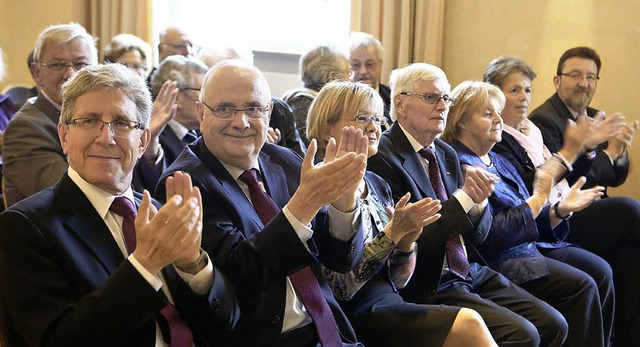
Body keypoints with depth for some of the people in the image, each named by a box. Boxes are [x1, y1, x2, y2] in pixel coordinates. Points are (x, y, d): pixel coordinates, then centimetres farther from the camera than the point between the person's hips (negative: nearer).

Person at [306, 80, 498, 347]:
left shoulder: (377, 184, 13)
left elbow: (397, 280, 14)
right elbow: (337, 287, -15)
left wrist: (407, 238, -6)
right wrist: (393, 231, -18)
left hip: (392, 306, 7)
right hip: (356, 315, -7)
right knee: (467, 324, -23)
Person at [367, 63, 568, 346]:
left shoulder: (447, 154, 13)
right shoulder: (382, 158, -13)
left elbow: (478, 235, 12)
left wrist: (478, 201, -10)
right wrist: (464, 197, -20)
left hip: (472, 272, 8)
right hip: (429, 287, -8)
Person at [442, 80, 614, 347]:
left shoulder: (498, 162, 17)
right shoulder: (458, 167, -13)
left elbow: (529, 221, 16)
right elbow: (489, 236, -20)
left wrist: (560, 209, -3)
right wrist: (539, 198, -14)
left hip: (532, 245, 9)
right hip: (498, 260, -9)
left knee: (600, 271, -6)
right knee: (581, 285, -20)